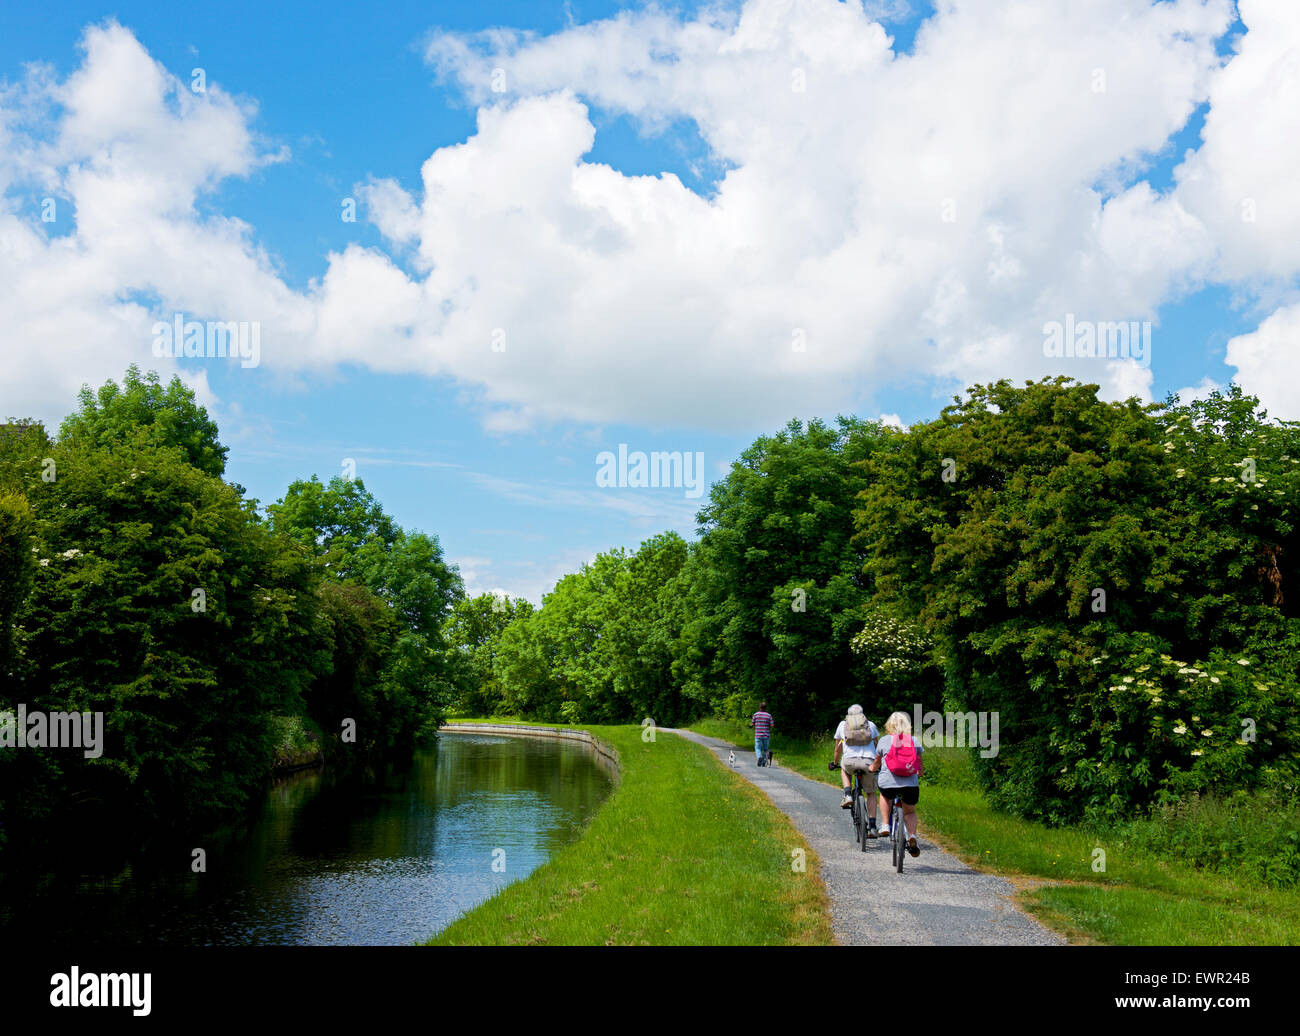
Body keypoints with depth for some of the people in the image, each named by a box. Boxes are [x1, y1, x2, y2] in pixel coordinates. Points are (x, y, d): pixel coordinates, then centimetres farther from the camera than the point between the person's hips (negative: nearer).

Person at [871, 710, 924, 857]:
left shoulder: (884, 740, 8)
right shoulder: (914, 741, 11)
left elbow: (877, 762, 22)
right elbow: (919, 761, 25)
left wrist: (872, 768, 45)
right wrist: (918, 773, 47)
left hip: (888, 782, -1)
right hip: (911, 783, 1)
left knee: (886, 796, 34)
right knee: (910, 812, 20)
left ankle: (886, 825, 22)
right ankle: (912, 836, -6)